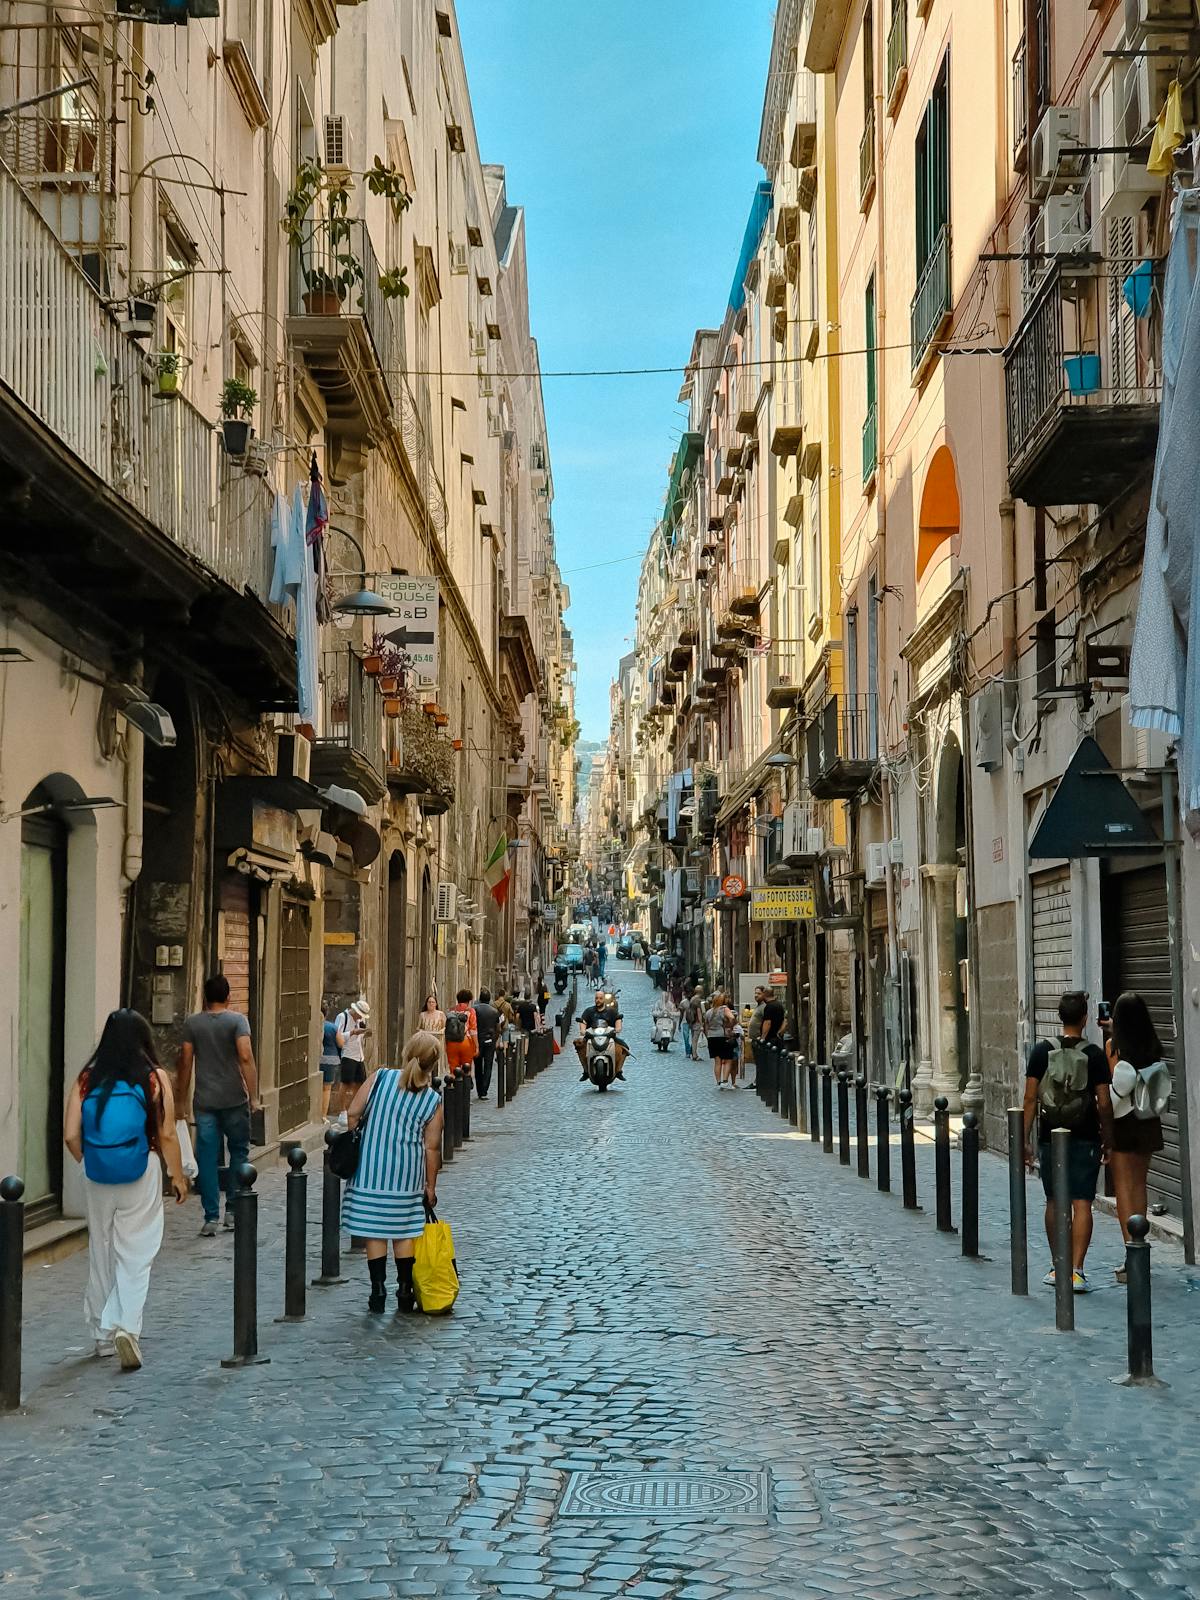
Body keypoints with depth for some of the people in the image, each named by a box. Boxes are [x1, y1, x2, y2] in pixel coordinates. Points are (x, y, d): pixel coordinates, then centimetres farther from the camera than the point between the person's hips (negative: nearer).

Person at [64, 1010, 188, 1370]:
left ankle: (102, 1334, 25)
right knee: (135, 1256, 4)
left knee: (101, 1254, 16)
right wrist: (177, 1175, 7)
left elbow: (71, 1135, -3)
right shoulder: (154, 1078, -6)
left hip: (97, 1178, 3)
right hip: (140, 1177, -3)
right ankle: (125, 1325, -15)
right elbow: (166, 1134, -5)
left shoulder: (87, 1079, -1)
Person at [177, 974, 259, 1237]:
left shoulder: (192, 1023, 2)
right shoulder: (237, 1020, -5)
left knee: (207, 1159, 3)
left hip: (204, 1102, 1)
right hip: (234, 1100, -1)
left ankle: (211, 1218, 2)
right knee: (239, 1152, 15)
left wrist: (182, 1099, 12)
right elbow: (246, 1058, -15)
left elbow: (186, 1062, 2)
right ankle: (233, 1210, 14)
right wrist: (254, 1096, -11)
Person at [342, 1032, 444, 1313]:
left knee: (374, 1232, 7)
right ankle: (405, 1293, 17)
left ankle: (378, 1293, 8)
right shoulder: (433, 1101, -4)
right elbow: (431, 1147, -1)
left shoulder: (380, 1077, -5)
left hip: (370, 1167, 0)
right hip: (407, 1174, 0)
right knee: (404, 1232, 13)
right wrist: (430, 1185, 8)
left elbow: (353, 1115, -5)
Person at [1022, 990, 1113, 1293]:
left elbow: (1031, 1098, -4)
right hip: (1085, 1139, -2)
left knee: (1054, 1202, 14)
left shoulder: (1042, 1051, -3)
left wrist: (1024, 1139, 1)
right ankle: (1076, 1271, -8)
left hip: (1050, 1138, 2)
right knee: (1081, 1203, -2)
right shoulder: (1094, 1054, -6)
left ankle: (1058, 1267, 22)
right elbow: (1104, 1103, -6)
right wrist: (1108, 1139, 7)